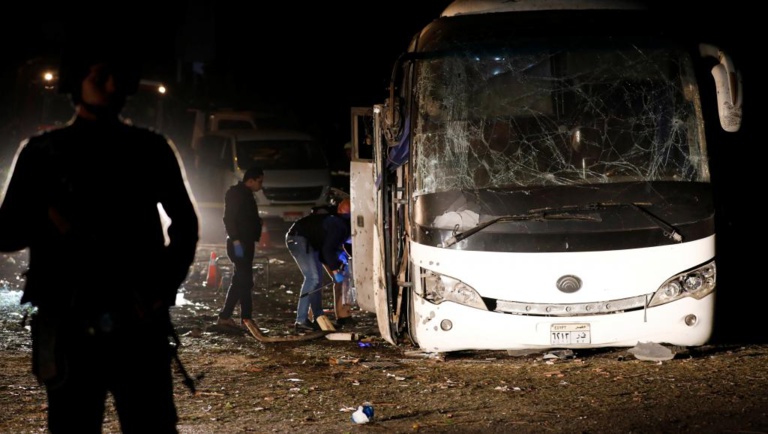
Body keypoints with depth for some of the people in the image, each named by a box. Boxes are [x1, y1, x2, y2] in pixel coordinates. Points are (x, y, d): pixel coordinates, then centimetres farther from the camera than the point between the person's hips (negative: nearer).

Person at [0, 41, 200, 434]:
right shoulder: (42, 152, 7)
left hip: (140, 325, 0)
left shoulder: (150, 150, 9)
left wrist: (164, 288, 3)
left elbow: (184, 223, 17)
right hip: (68, 329, 0)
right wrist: (47, 219, -14)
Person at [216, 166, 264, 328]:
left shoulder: (246, 194, 18)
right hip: (239, 244, -11)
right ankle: (246, 318, -9)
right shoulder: (236, 193, -12)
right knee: (245, 281, -10)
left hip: (246, 244, 11)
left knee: (240, 281, 12)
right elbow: (229, 219, -20)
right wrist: (236, 241, -25)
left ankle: (225, 316, 16)